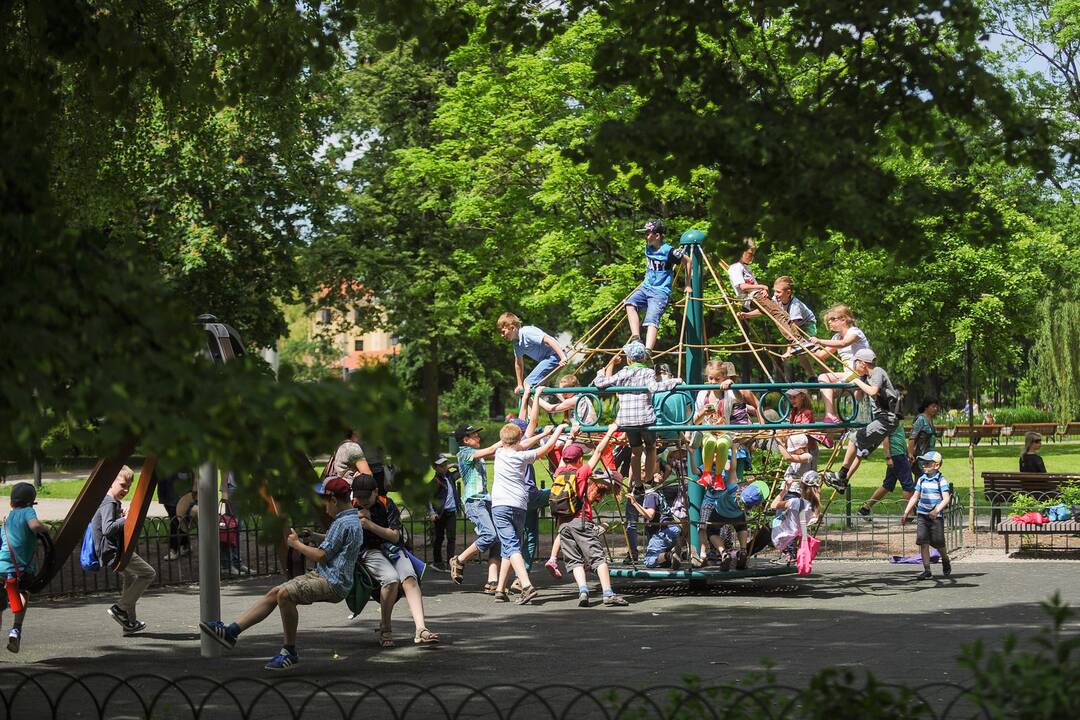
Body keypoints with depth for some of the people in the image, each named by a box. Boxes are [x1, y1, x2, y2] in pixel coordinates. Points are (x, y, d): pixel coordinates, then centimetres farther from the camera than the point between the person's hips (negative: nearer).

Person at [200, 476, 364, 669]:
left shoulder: (343, 523, -16)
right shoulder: (352, 519, 17)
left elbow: (321, 556, -17)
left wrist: (296, 544, -2)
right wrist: (313, 536, 19)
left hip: (333, 583, -11)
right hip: (322, 576, 11)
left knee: (284, 594, -29)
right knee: (274, 593, 5)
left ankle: (290, 651, -18)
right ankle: (231, 631, 4)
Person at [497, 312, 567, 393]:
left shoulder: (527, 332, -19)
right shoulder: (517, 343, 10)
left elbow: (549, 340, -27)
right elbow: (519, 363, 22)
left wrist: (563, 358, -34)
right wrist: (520, 385, 25)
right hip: (545, 359, 10)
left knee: (528, 383, -13)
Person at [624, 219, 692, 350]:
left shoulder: (668, 251, -12)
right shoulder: (648, 249, 9)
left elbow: (687, 261, -1)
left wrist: (687, 285, 5)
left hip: (661, 291, -7)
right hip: (646, 287, 7)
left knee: (652, 320, -25)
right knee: (630, 303, -23)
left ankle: (647, 352, -41)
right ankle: (636, 339, -30)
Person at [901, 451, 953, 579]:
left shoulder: (941, 480, -7)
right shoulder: (922, 480, 10)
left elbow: (946, 498, -16)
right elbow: (915, 497, 18)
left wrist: (936, 511, -30)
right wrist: (906, 513, 14)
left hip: (936, 516, -4)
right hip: (923, 516, 4)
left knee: (938, 543, 3)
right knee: (923, 543, -5)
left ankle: (946, 561, 34)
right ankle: (927, 571, -4)